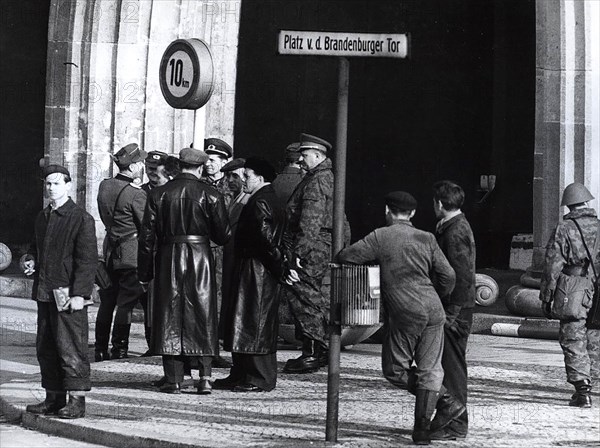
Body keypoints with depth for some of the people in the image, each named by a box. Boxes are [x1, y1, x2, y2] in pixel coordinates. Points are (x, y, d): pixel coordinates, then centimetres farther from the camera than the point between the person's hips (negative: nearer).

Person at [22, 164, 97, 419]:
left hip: (69, 295, -8)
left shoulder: (81, 218, -8)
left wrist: (78, 294, -18)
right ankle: (54, 398, 19)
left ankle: (77, 400, 0)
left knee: (71, 348, -6)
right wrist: (29, 260, 7)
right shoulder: (42, 217, 15)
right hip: (44, 293, 8)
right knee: (45, 348, 11)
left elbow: (88, 260, -12)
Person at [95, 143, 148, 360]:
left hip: (110, 250, 7)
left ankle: (100, 349, 15)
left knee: (107, 301, 12)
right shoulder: (136, 194, -17)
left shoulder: (104, 186, 5)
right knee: (127, 302, -1)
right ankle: (119, 349, 2)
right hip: (132, 253, -7)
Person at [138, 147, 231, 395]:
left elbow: (147, 236, 2)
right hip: (200, 260, -1)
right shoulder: (210, 195, -4)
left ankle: (173, 380, 5)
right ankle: (205, 375, -1)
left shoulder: (158, 194, 1)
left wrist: (144, 272, 8)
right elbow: (223, 235, -2)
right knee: (202, 316, 7)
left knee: (169, 317, 6)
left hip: (168, 259, 1)